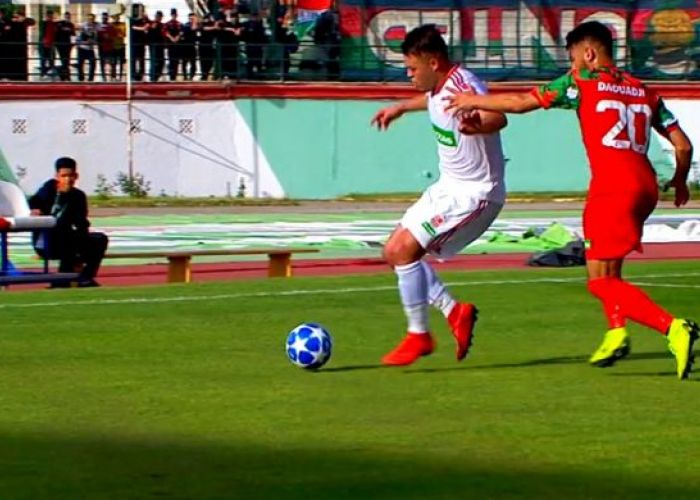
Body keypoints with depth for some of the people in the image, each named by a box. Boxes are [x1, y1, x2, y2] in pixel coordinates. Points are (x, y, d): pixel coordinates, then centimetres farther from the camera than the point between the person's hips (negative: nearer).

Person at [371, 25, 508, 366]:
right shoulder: (438, 87, 2)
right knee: (394, 251, 8)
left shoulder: (463, 84, -26)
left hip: (475, 194, -10)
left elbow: (498, 117, -47)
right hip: (449, 187, 10)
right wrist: (400, 108, 44)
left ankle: (418, 337, -5)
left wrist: (478, 126, -68)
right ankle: (455, 312, 13)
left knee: (404, 249, -17)